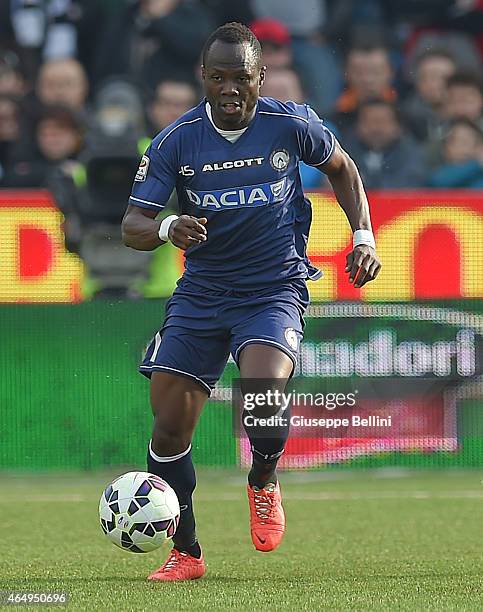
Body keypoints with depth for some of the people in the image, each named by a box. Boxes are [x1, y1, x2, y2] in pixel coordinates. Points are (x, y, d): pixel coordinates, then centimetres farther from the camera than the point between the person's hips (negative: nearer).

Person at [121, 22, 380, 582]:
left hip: (275, 289, -2)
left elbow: (341, 168, 14)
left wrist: (363, 235, 3)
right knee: (169, 425, -6)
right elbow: (132, 226, -8)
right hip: (200, 292, 2)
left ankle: (264, 481, 4)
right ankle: (185, 553, 13)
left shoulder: (291, 125, -7)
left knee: (264, 395, -30)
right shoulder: (175, 142, -7)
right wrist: (167, 230, -30)